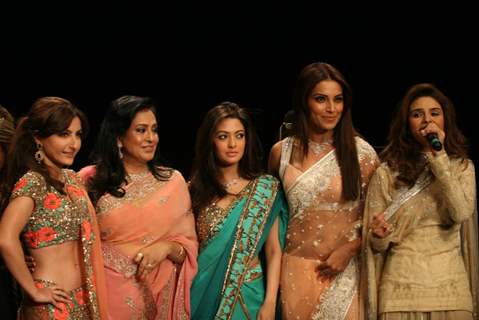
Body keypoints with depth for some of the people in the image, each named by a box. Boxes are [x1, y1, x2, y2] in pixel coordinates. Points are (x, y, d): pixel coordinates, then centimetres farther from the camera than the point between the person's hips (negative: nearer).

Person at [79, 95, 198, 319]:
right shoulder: (90, 180, -2)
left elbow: (188, 246, 3)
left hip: (157, 295, 2)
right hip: (108, 293, -2)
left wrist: (166, 247, -16)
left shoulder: (172, 181, 2)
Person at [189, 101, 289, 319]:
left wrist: (270, 302, -11)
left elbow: (273, 252, -3)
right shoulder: (195, 190, 1)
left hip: (247, 298, -1)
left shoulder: (266, 189, -2)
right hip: (201, 294, 1)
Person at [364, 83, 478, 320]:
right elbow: (376, 244, 3)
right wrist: (379, 235, -20)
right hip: (402, 288, -1)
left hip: (451, 285, 1)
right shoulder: (387, 172, 0)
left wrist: (439, 157, -12)